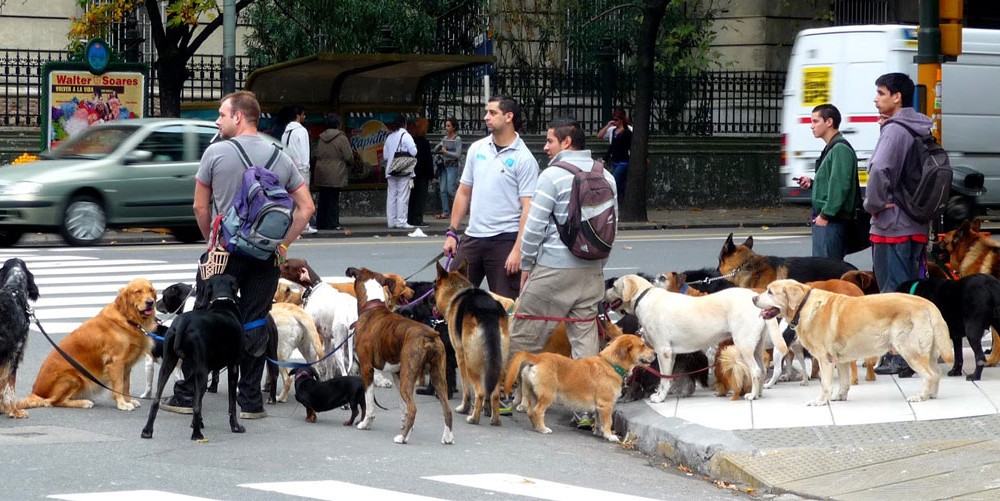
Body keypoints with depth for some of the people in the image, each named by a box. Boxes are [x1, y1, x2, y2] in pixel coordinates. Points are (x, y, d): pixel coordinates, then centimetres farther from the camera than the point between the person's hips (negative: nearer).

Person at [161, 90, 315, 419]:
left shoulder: (216, 152, -4)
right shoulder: (281, 157, 5)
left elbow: (200, 207, 2)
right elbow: (306, 207, 5)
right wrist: (284, 244, 9)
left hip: (224, 252, -3)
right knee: (255, 324, 8)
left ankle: (187, 395, 10)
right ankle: (250, 401, 8)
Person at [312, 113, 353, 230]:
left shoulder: (321, 138, 10)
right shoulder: (341, 138, -9)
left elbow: (316, 154, 15)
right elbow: (349, 156, -8)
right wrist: (350, 163, 12)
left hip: (321, 175, 6)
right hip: (335, 175, -6)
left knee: (323, 199, 11)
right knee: (333, 200, -3)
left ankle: (321, 223, 14)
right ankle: (333, 223, -3)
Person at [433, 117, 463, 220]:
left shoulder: (457, 139, -5)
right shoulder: (445, 138, 14)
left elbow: (458, 155, -12)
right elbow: (435, 150, 13)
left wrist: (446, 152, -11)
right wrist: (440, 145, -5)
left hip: (452, 167, -6)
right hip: (443, 166, 6)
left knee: (450, 189, -9)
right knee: (442, 190, 1)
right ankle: (445, 212, 5)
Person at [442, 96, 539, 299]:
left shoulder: (524, 159, -8)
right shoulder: (477, 149, 9)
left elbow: (528, 207, -12)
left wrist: (518, 249, -18)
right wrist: (452, 232, 11)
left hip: (505, 240, -6)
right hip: (472, 237, 6)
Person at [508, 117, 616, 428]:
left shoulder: (553, 176, -9)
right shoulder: (606, 177, 9)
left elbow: (535, 227, -11)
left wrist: (526, 265, 1)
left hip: (554, 270, -6)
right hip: (592, 271, 6)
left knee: (524, 335, 6)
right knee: (585, 336, 6)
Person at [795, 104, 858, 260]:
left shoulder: (840, 149, -12)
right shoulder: (830, 149, 20)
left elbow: (840, 185, -20)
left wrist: (826, 214, -20)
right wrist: (812, 183, 9)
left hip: (832, 221, -10)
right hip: (823, 219, 10)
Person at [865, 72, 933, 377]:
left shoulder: (895, 130, -14)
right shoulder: (922, 130, 13)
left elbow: (879, 171, -29)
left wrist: (873, 204, -13)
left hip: (892, 225, -9)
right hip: (918, 225, 9)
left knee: (892, 292, -5)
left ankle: (899, 358, -5)